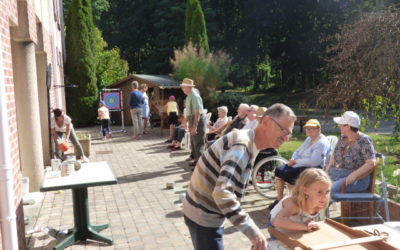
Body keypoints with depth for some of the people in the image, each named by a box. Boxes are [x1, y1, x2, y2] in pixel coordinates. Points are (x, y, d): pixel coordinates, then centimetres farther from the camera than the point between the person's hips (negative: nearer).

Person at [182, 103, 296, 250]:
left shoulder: (249, 143, 6)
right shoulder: (242, 146, -26)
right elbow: (222, 193, -38)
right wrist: (253, 232, -37)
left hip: (207, 214, 10)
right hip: (203, 218, -10)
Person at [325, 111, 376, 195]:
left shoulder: (364, 141, -9)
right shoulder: (343, 138, 11)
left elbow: (372, 163, -17)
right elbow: (334, 156, 22)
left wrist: (354, 175, -25)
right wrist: (328, 167, 4)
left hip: (357, 179, -6)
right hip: (336, 174, 7)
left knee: (332, 188, -33)